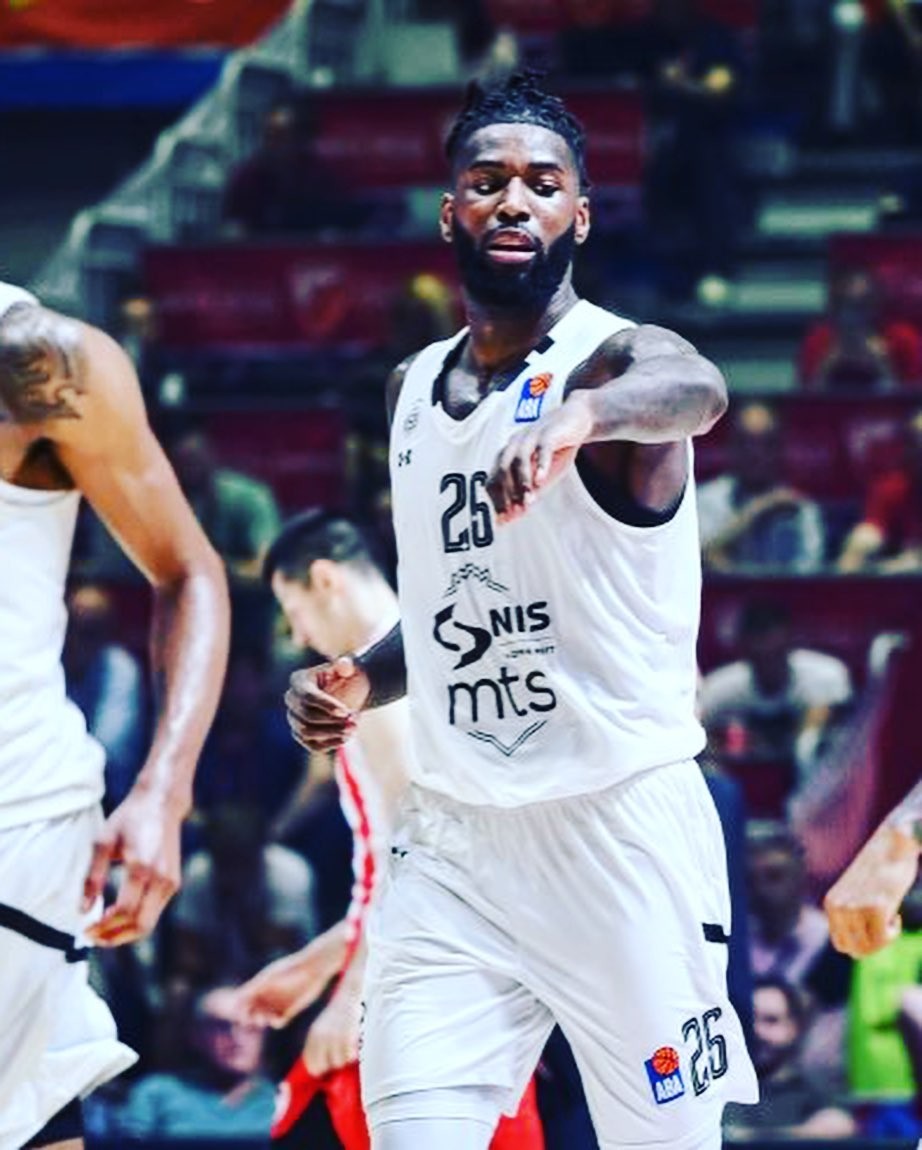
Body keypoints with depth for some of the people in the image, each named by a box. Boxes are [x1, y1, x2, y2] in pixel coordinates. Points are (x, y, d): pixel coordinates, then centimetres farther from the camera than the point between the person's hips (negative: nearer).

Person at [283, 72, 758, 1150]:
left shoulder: (619, 358, -9)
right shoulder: (414, 386, 12)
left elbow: (694, 392, -36)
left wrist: (581, 414, -59)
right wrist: (360, 681, 4)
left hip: (623, 829, -5)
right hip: (451, 839, 5)